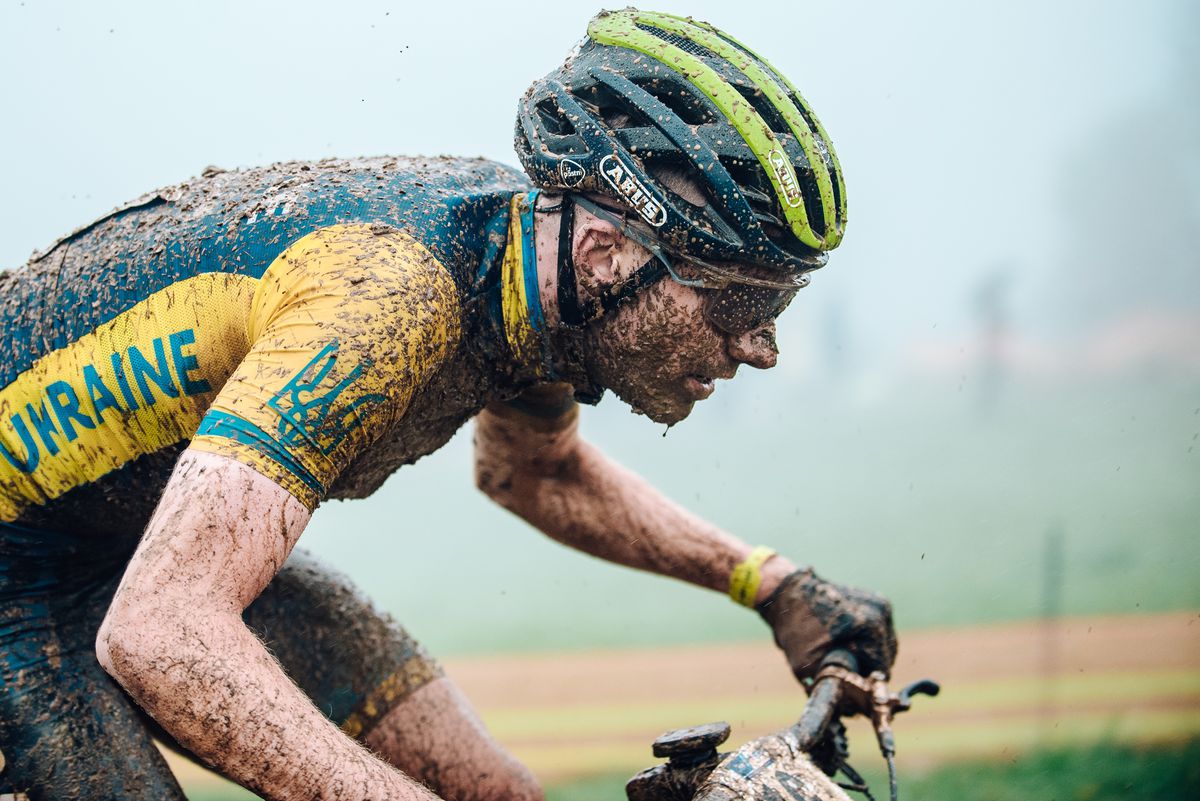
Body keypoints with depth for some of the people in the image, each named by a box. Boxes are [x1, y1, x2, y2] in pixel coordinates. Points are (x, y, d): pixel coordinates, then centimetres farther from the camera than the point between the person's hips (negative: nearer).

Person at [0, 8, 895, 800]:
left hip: (173, 534, 8)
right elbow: (159, 634, -44)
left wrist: (769, 582, 4)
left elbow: (535, 471, 14)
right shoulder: (389, 297, -36)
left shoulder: (529, 243, -10)